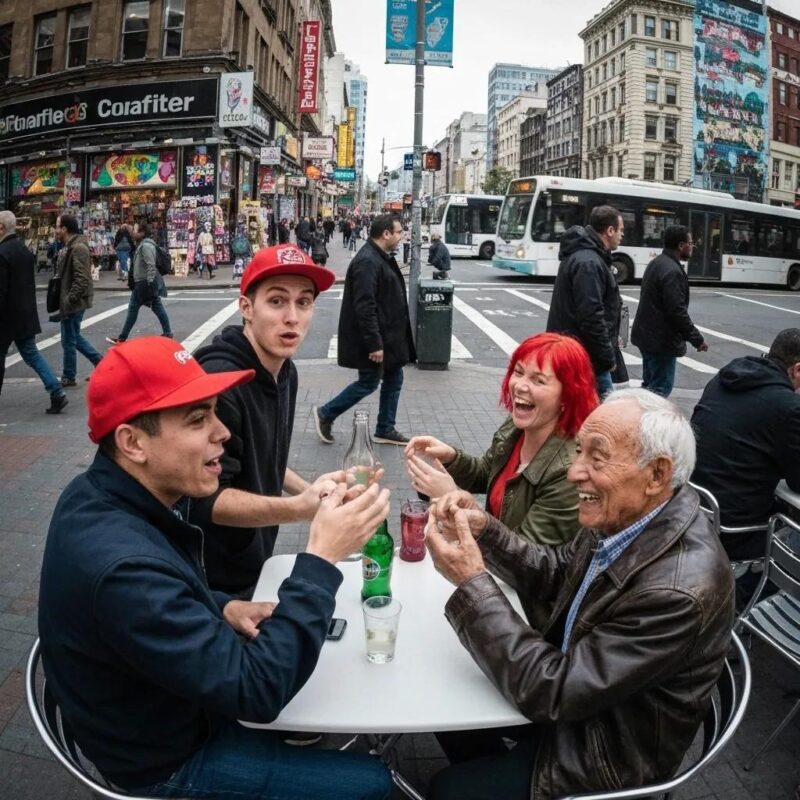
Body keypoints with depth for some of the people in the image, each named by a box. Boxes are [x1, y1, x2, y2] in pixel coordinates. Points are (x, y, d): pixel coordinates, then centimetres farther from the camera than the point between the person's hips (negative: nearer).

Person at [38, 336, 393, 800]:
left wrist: (223, 609, -6)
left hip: (165, 704, 8)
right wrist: (322, 558, -33)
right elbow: (256, 690, -34)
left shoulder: (105, 495, -8)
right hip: (167, 758, -8)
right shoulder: (123, 565, -38)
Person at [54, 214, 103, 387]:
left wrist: (68, 301, -24)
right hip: (70, 301, 10)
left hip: (73, 303, -10)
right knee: (75, 336, 19)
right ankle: (100, 361, 25)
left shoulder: (78, 248, -19)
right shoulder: (69, 246, 13)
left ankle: (68, 378, 13)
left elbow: (82, 279, -25)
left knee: (69, 341, 1)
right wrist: (64, 301, 16)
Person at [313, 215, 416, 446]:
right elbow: (364, 307, -27)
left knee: (394, 379, 14)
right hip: (374, 340, -10)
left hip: (389, 337, 10)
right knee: (368, 383, 1)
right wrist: (374, 344, -26)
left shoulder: (382, 258, 11)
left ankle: (385, 430, 24)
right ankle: (325, 414, 17)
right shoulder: (367, 261, -22)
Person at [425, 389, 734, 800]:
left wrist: (472, 582, -30)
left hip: (609, 753, -6)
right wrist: (483, 529, -13)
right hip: (574, 681, 7)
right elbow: (553, 574, 4)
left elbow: (551, 691, -31)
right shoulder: (622, 516, -13)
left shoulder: (681, 589, -37)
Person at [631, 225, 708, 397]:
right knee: (661, 388, -4)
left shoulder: (657, 263, 12)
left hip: (647, 335, 10)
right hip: (662, 340, -10)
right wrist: (697, 339, -14)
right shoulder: (673, 271, -20)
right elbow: (678, 312, -23)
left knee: (650, 385, 17)